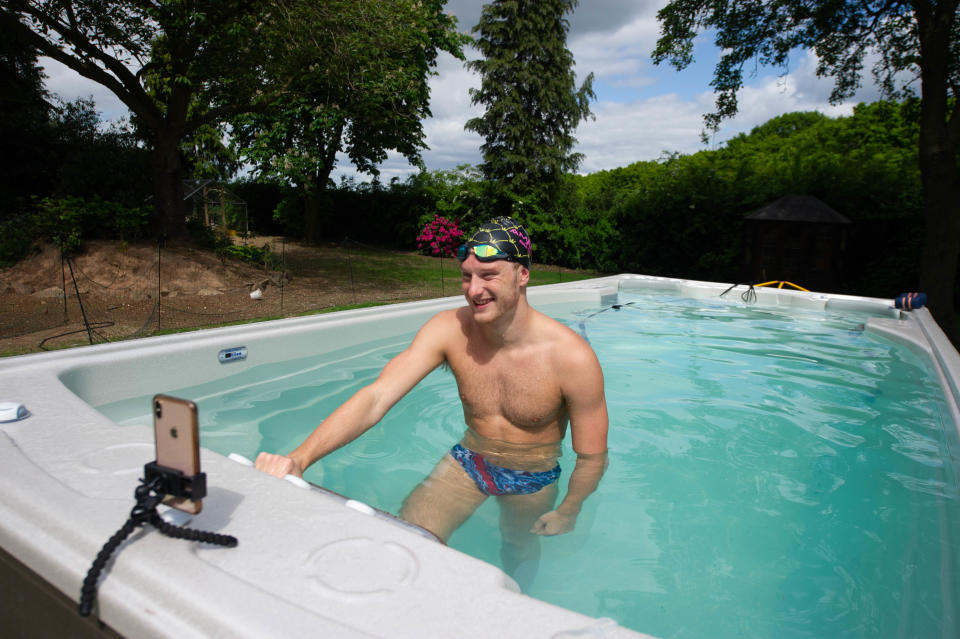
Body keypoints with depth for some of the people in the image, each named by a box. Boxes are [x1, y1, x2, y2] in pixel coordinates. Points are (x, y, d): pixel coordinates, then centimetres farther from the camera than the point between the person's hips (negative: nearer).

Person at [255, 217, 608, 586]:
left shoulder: (572, 357, -27)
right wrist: (299, 458, -41)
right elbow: (376, 397, -29)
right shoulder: (450, 329, -21)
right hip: (466, 463, 1)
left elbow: (592, 456, -13)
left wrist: (567, 512, -3)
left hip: (533, 481, 0)